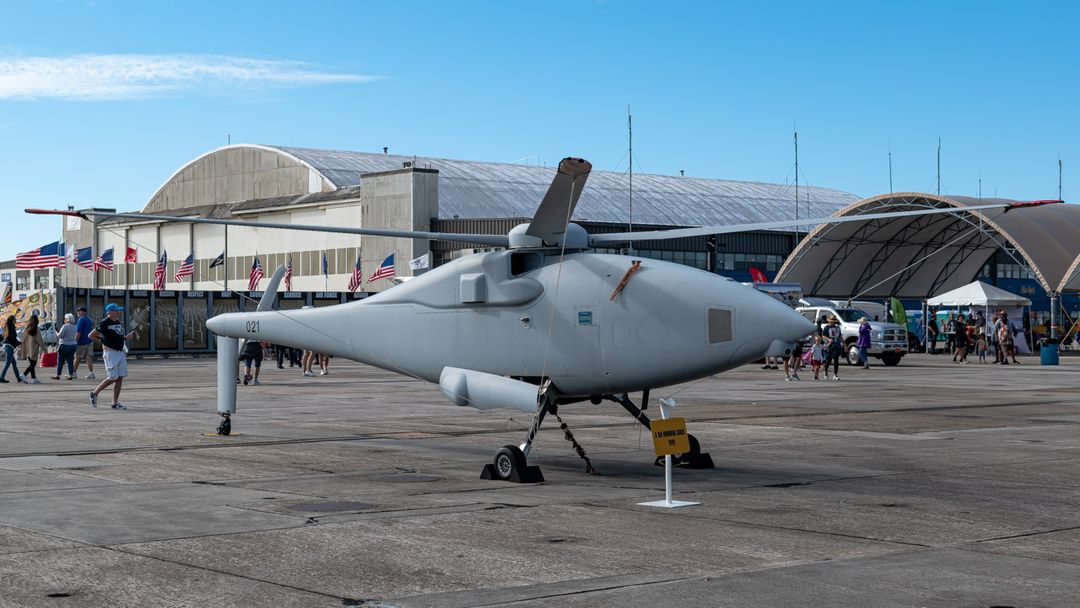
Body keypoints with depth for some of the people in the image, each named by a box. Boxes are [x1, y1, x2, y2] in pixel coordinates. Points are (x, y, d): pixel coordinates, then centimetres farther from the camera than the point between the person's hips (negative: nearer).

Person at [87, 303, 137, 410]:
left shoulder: (119, 323, 13)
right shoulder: (105, 323, -11)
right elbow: (91, 335, -9)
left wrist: (127, 336, 5)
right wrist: (103, 339, -4)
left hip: (120, 352, 8)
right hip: (110, 352, -8)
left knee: (120, 378, 4)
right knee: (112, 378, -8)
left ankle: (115, 403, 8)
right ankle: (94, 393, 10)